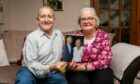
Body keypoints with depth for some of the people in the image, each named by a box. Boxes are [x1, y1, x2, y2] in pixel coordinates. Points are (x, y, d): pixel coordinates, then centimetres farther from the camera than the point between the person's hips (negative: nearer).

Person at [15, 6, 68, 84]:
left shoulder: (59, 34, 10)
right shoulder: (31, 37, -8)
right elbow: (31, 64, -16)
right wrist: (51, 67, -30)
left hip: (51, 73, 4)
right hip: (32, 71, -3)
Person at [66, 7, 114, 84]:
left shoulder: (103, 36, -2)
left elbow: (105, 61, -11)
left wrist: (83, 67, -20)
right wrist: (71, 65, -25)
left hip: (98, 70, 0)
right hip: (79, 72, 0)